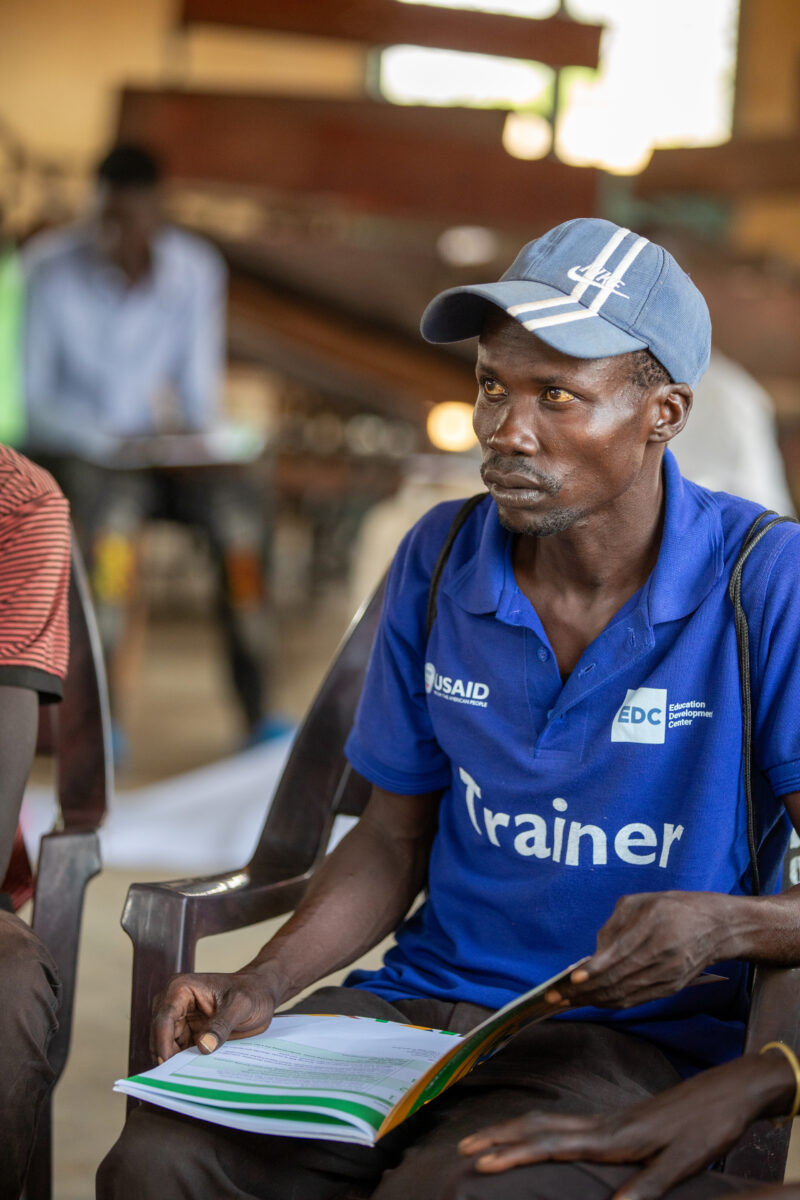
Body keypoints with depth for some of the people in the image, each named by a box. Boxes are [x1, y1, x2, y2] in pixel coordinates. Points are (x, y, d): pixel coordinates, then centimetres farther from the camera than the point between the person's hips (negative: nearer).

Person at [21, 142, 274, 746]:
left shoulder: (196, 270, 0)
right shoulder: (49, 269, -10)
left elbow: (201, 388, 7)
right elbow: (31, 395, -9)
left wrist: (192, 432, -15)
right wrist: (101, 442, -24)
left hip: (157, 450, 4)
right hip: (66, 454, -3)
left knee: (242, 498, -24)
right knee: (116, 500, -36)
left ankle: (258, 713, -25)